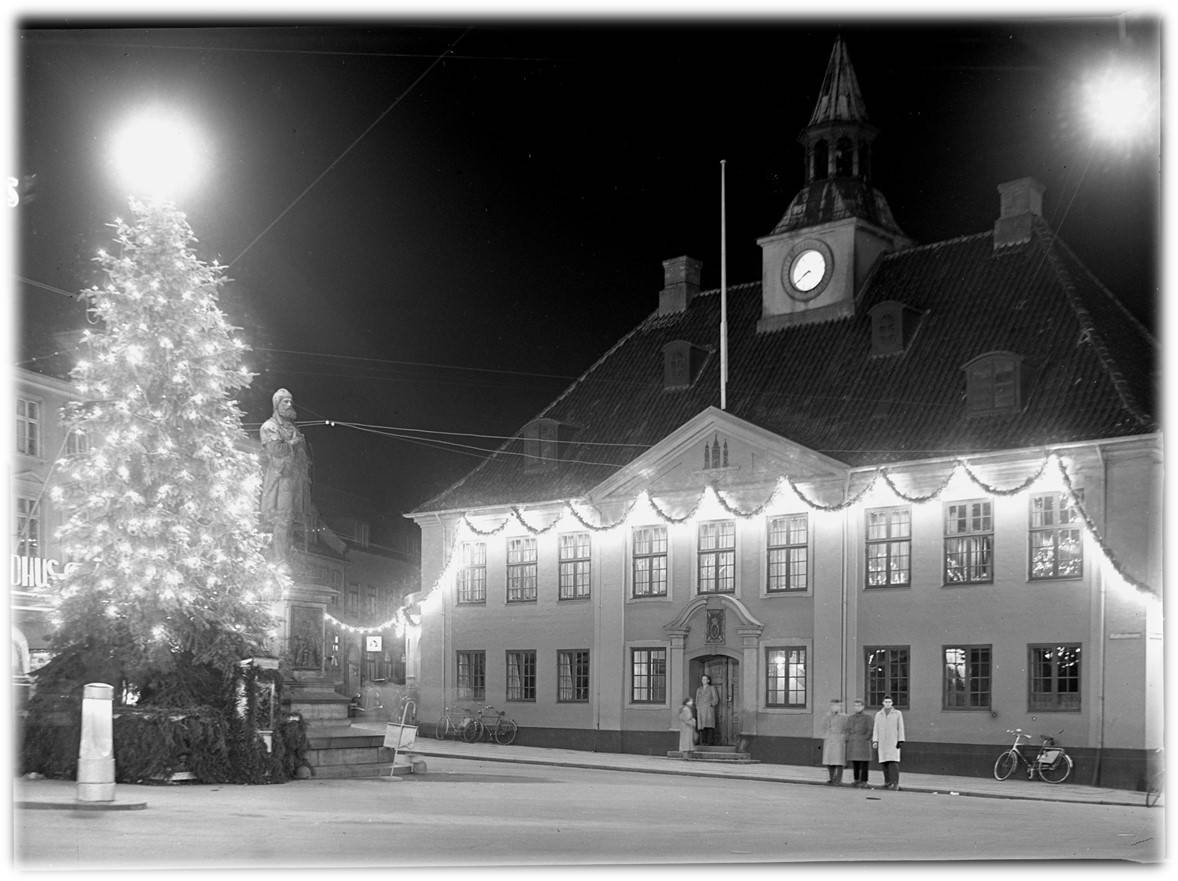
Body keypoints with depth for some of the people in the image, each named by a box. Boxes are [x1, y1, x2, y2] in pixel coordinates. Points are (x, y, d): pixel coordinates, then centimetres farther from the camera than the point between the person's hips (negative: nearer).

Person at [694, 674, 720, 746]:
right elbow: (697, 700, 17)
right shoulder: (698, 690, 17)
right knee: (702, 726, -4)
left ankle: (709, 742, -14)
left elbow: (716, 699, -1)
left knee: (709, 725, -12)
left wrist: (711, 705, -10)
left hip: (709, 710, -4)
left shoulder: (712, 688, 4)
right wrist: (697, 710, 7)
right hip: (700, 710, 4)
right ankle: (703, 742, -5)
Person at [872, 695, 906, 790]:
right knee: (884, 763, 0)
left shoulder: (898, 713, 4)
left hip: (894, 742, -3)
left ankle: (895, 784, -16)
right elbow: (876, 729, 8)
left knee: (893, 762, -14)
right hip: (883, 742, 3)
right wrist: (875, 741, -3)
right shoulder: (878, 715, 11)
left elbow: (901, 728, 1)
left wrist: (901, 741, -7)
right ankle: (888, 782, 10)